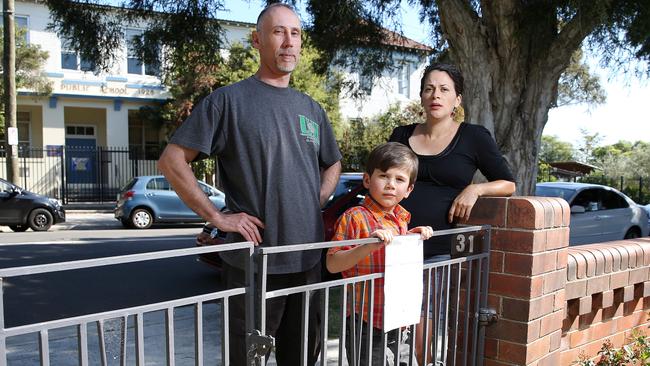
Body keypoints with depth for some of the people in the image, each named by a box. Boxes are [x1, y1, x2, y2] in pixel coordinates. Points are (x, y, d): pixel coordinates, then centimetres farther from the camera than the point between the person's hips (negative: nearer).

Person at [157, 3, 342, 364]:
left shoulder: (312, 109, 12)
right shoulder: (229, 100, -6)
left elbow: (333, 163, 25)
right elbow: (171, 160, -8)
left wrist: (318, 202, 8)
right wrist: (217, 217, -14)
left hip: (308, 260, 6)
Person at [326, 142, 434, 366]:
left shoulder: (401, 218, 7)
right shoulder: (355, 217, -16)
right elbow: (332, 264, -20)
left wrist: (414, 235, 6)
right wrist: (368, 246, -33)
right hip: (365, 322, -7)